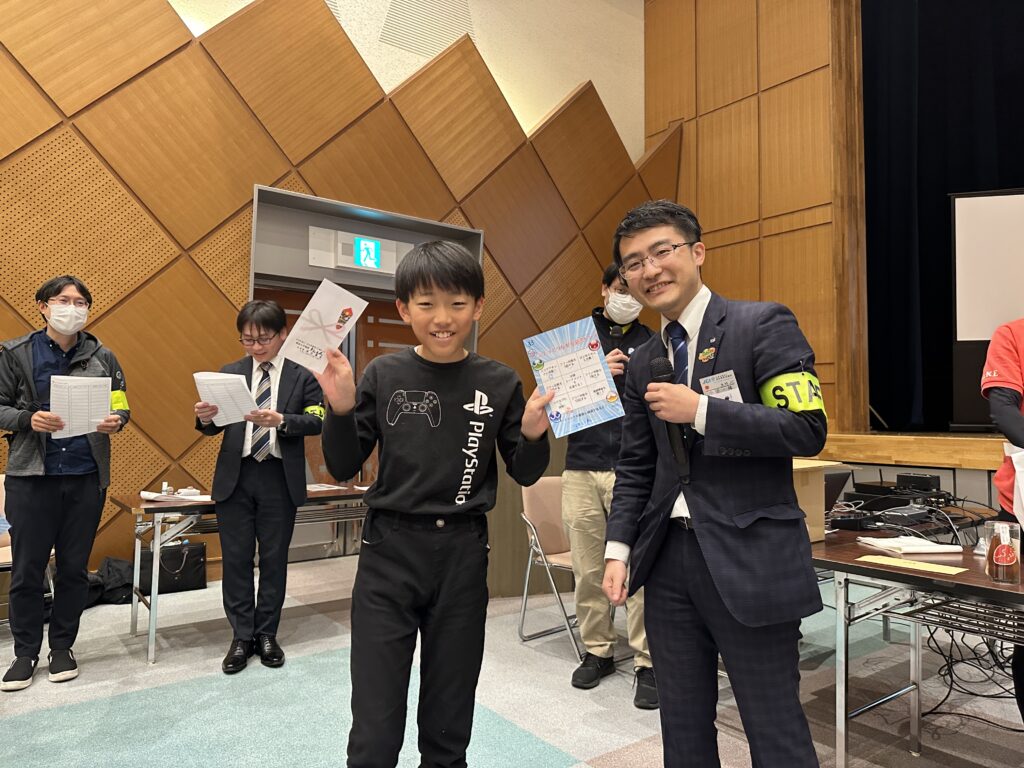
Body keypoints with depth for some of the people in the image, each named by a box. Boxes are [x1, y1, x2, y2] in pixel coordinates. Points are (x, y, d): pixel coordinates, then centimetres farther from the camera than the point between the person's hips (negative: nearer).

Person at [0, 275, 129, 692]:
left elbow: (121, 407, 7)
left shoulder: (102, 357, 5)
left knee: (74, 568, 10)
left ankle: (62, 646, 27)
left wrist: (115, 421, -15)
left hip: (87, 476, 1)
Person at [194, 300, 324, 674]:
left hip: (279, 478, -2)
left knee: (274, 559, 9)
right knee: (236, 559, 8)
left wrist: (280, 420, -25)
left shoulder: (302, 374, 0)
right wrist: (205, 418, -18)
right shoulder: (230, 372, 7)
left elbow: (316, 420, -9)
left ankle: (267, 633, 24)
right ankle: (242, 636, 22)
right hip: (234, 476, 2)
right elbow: (216, 427, 4)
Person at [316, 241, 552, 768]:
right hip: (389, 551, 0)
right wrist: (340, 409, -15)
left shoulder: (499, 383, -3)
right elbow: (343, 468, 1)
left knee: (449, 724, 17)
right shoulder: (383, 375, -3)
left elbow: (524, 475, 4)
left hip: (462, 554, 1)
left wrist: (534, 434, -15)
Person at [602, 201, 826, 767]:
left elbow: (807, 430, -14)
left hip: (750, 560, -5)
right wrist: (618, 548, 3)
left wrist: (701, 411, -17)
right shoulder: (642, 364, 11)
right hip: (669, 561, 6)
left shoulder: (764, 324, -5)